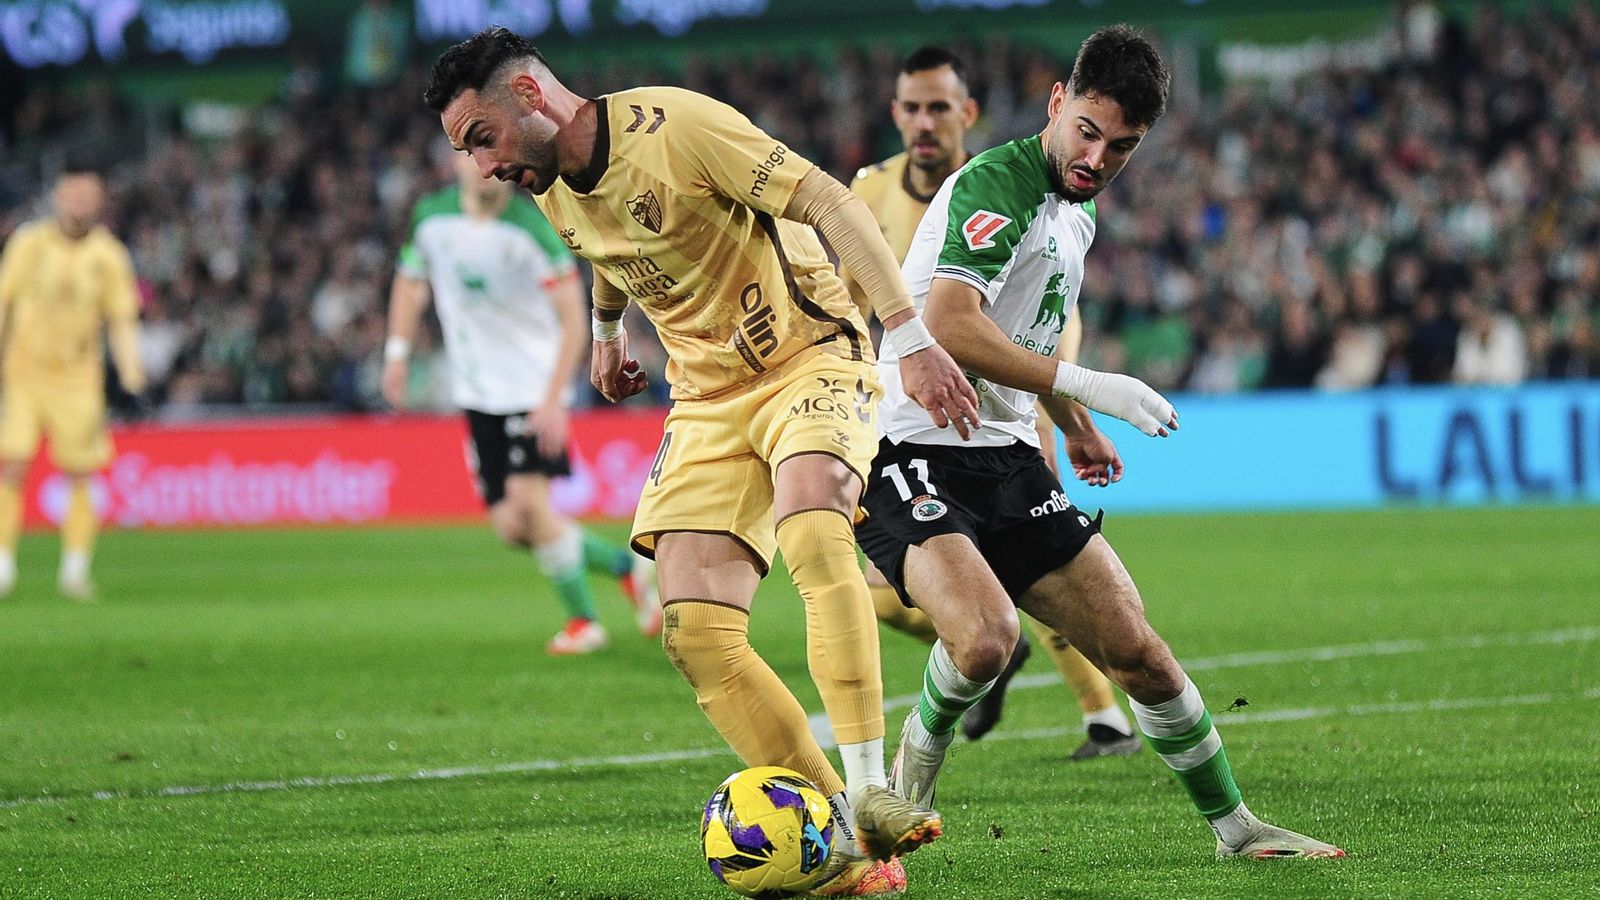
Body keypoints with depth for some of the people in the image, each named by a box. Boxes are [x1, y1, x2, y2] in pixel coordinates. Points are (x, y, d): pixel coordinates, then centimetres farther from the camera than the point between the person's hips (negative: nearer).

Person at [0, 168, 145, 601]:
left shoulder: (108, 256, 0)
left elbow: (122, 318, 2)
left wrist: (129, 366, -11)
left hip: (78, 378, 0)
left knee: (79, 476, -2)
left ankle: (75, 570, 7)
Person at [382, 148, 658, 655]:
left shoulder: (531, 227, -16)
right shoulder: (432, 217, -1)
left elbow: (573, 320, -15)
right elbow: (410, 281, 18)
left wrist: (553, 400, -22)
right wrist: (398, 350, 6)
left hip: (533, 387, -5)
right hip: (477, 393, 5)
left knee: (528, 501, -18)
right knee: (510, 527, -1)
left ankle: (583, 621, 0)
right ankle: (624, 565, 21)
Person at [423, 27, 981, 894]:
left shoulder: (676, 124, -20)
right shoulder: (553, 191, 4)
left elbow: (831, 202, -22)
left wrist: (910, 334, -29)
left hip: (811, 356, -7)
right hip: (707, 397, 7)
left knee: (808, 529, -37)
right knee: (696, 633, -12)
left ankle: (870, 789, -39)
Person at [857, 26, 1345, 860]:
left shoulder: (1077, 209, 14)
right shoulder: (996, 184, -16)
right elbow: (948, 327, -29)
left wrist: (1073, 425, 36)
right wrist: (1084, 386, -30)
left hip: (1006, 460, 8)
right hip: (916, 455, -8)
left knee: (1137, 650, 3)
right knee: (984, 639, -31)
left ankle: (1235, 827, 19)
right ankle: (908, 771, -1)